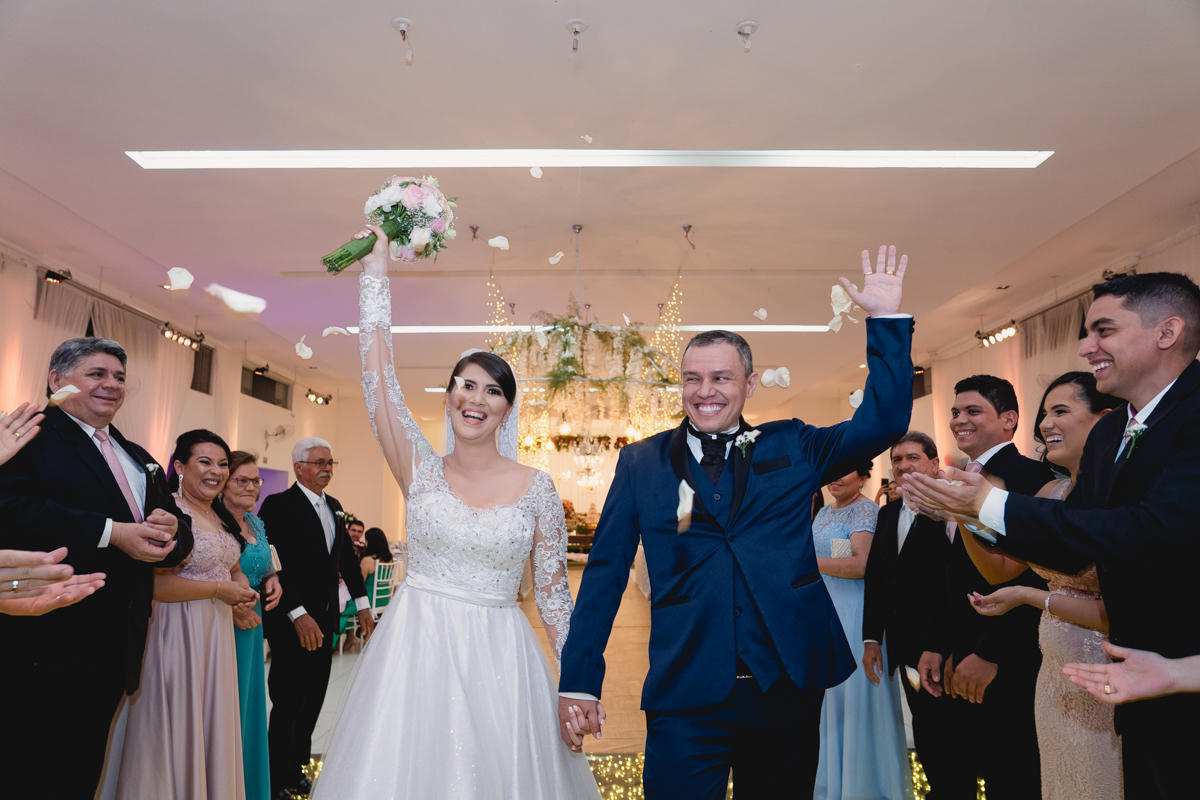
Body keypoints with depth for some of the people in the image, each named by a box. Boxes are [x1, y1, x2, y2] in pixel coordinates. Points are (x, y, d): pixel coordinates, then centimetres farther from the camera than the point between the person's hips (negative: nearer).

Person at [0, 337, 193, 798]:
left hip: (115, 652, 8)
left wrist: (171, 530, -9)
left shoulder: (140, 460, 20)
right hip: (47, 651, -7)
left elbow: (182, 542, 15)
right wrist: (111, 533, -23)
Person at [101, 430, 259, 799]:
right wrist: (218, 590, -18)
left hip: (217, 632, 8)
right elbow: (153, 582, -26)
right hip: (179, 633, -8)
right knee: (175, 730, 5)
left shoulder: (221, 517, 11)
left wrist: (243, 590, 0)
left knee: (212, 725, 17)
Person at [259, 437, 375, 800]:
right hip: (293, 622, -7)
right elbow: (278, 564, -20)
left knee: (313, 701, 14)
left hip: (324, 619, 7)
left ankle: (296, 770, 29)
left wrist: (362, 603, 11)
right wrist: (299, 615, -25)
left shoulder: (334, 506, 11)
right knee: (289, 703, 3)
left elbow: (347, 556, 15)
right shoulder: (279, 505, -12)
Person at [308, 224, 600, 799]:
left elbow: (554, 595, 2)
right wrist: (375, 270, -4)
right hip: (414, 650, 1)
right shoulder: (421, 471, 0)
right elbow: (378, 372, -6)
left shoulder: (536, 488, -3)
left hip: (497, 660, 0)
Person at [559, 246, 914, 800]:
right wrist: (578, 682, -1)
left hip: (789, 688, 2)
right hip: (687, 697, -1)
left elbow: (885, 422, 0)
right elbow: (605, 572, 2)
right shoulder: (641, 463, 2)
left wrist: (886, 319, -7)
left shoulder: (791, 449, 6)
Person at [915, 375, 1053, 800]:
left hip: (1006, 669, -8)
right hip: (959, 667, 8)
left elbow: (1033, 575, -22)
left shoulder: (1028, 476, -13)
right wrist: (936, 646, 12)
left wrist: (989, 655, -21)